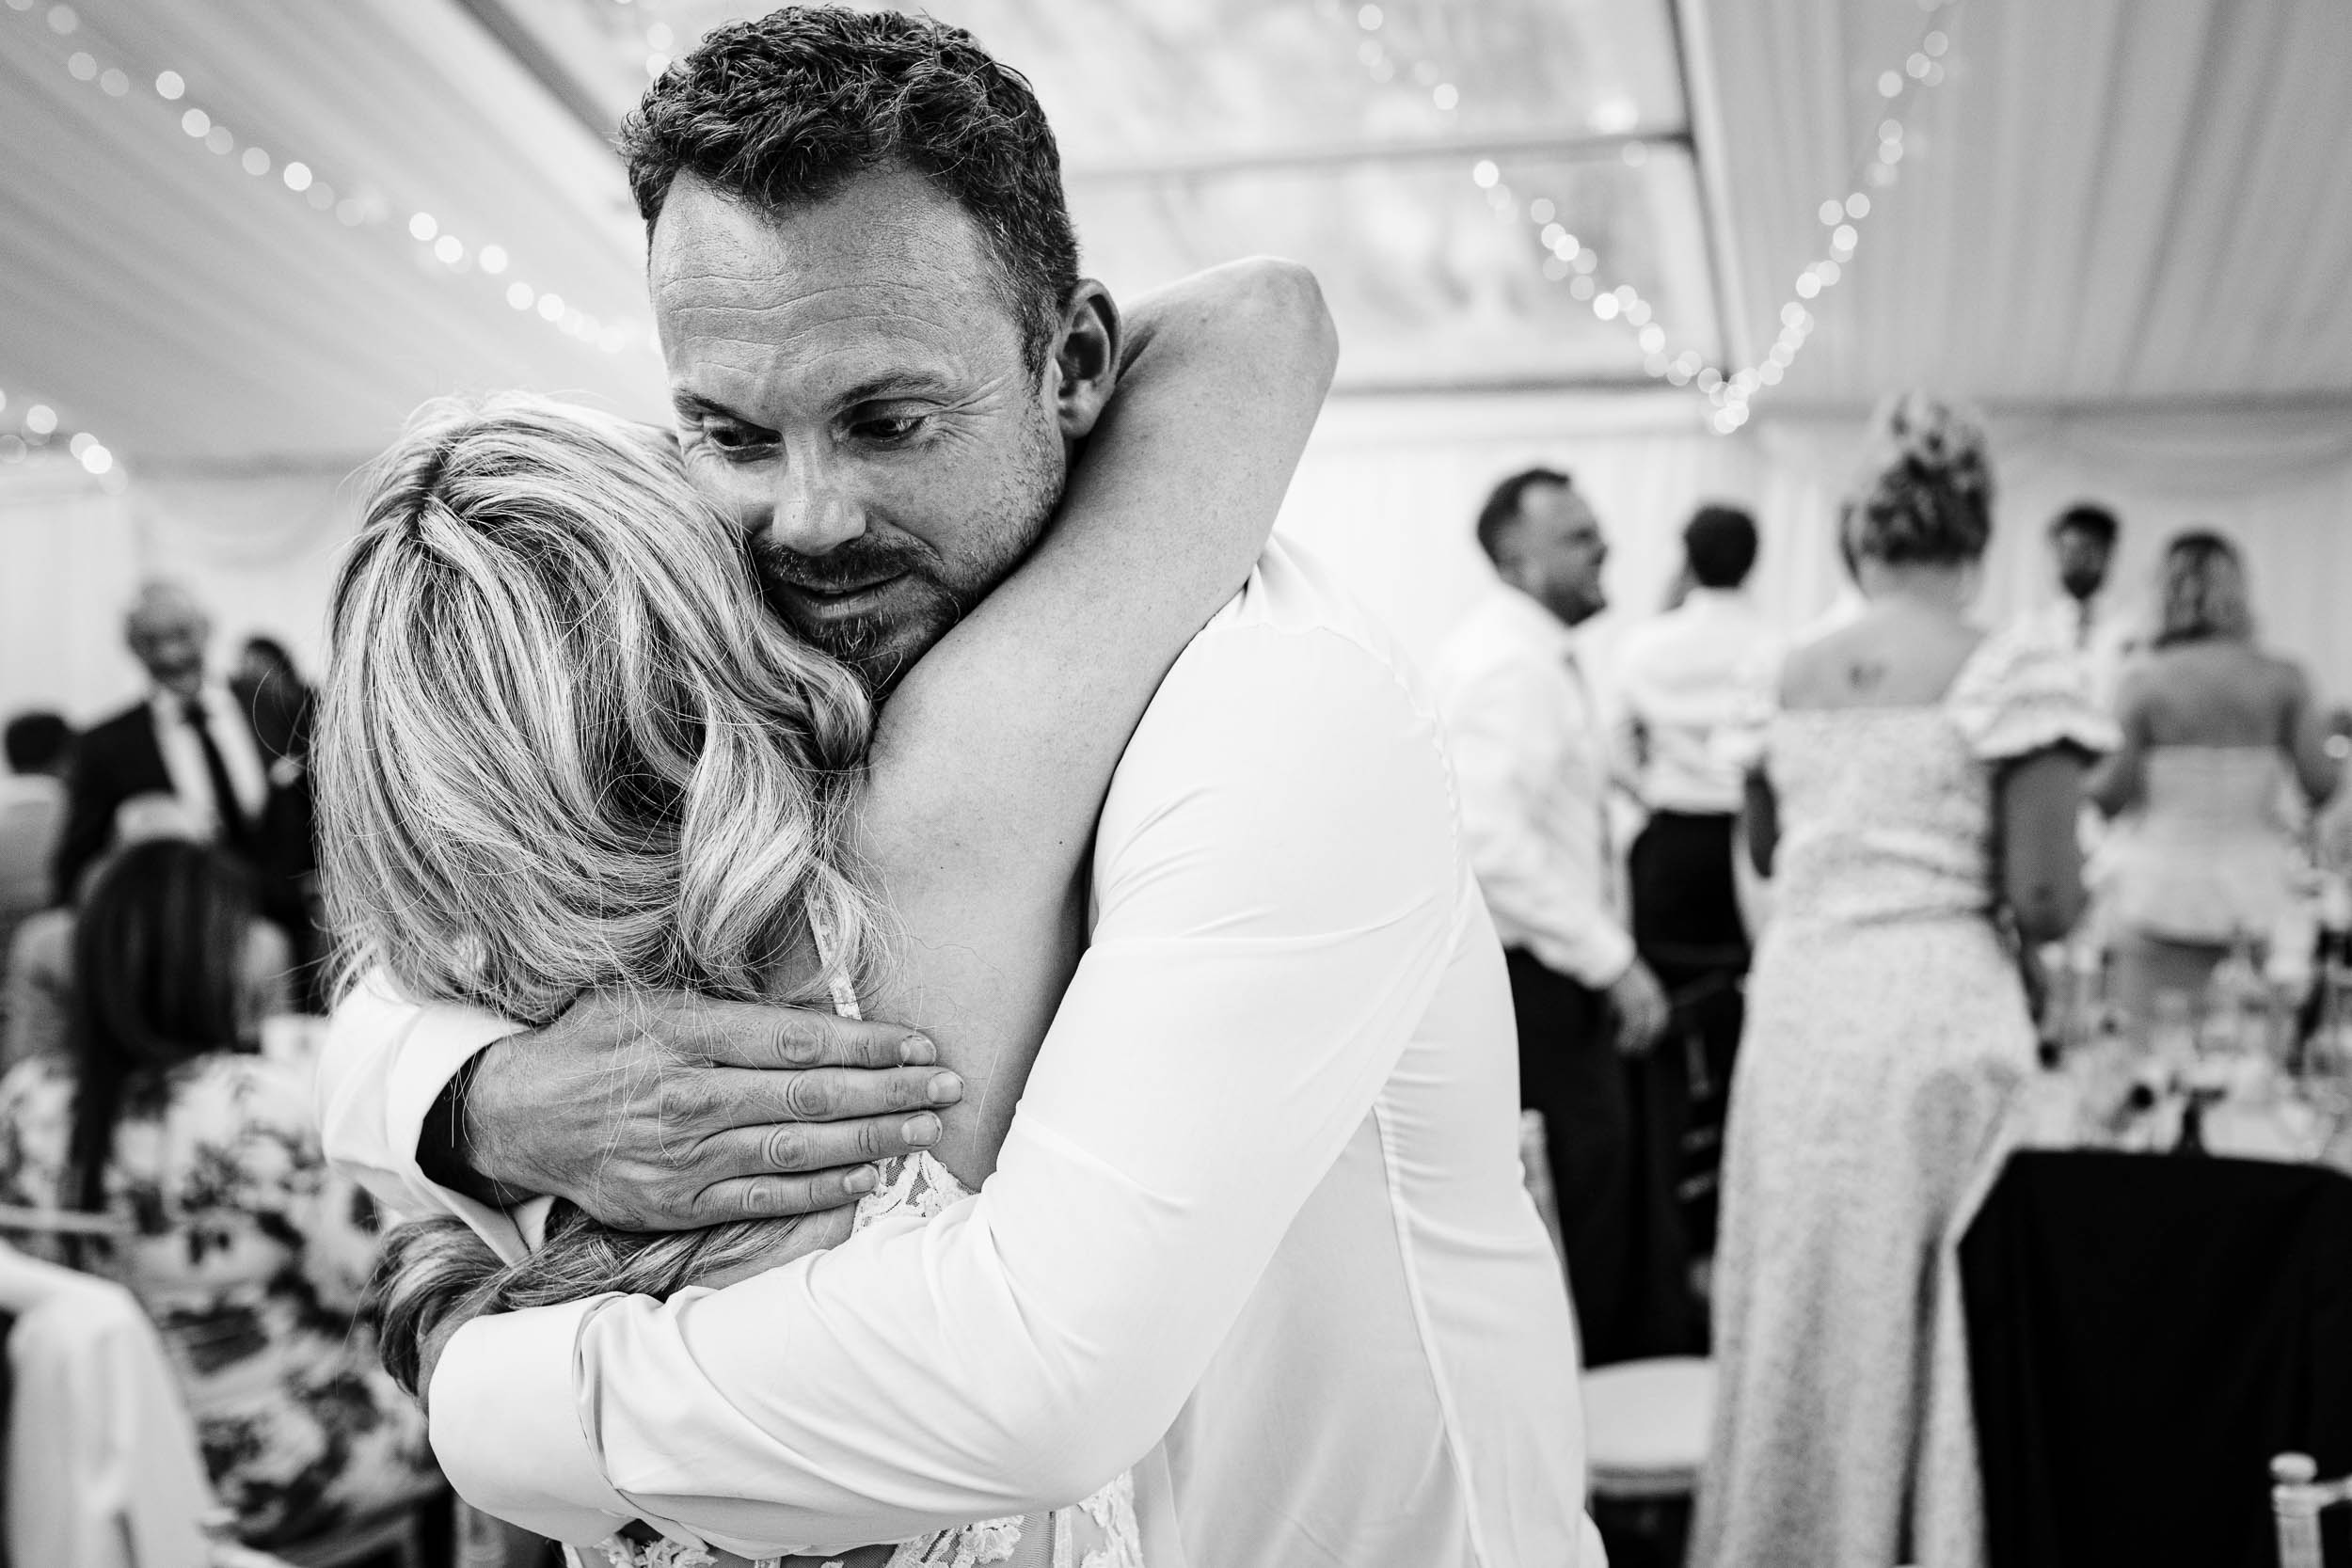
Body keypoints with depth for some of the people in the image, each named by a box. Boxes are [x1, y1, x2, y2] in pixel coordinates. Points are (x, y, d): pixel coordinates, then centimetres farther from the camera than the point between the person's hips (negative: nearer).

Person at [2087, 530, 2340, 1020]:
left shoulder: (2144, 681, -9)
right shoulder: (2282, 678, -2)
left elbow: (2110, 795, -8)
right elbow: (2321, 785, -1)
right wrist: (2318, 733, 19)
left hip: (2162, 883, -2)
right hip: (2254, 887, 3)